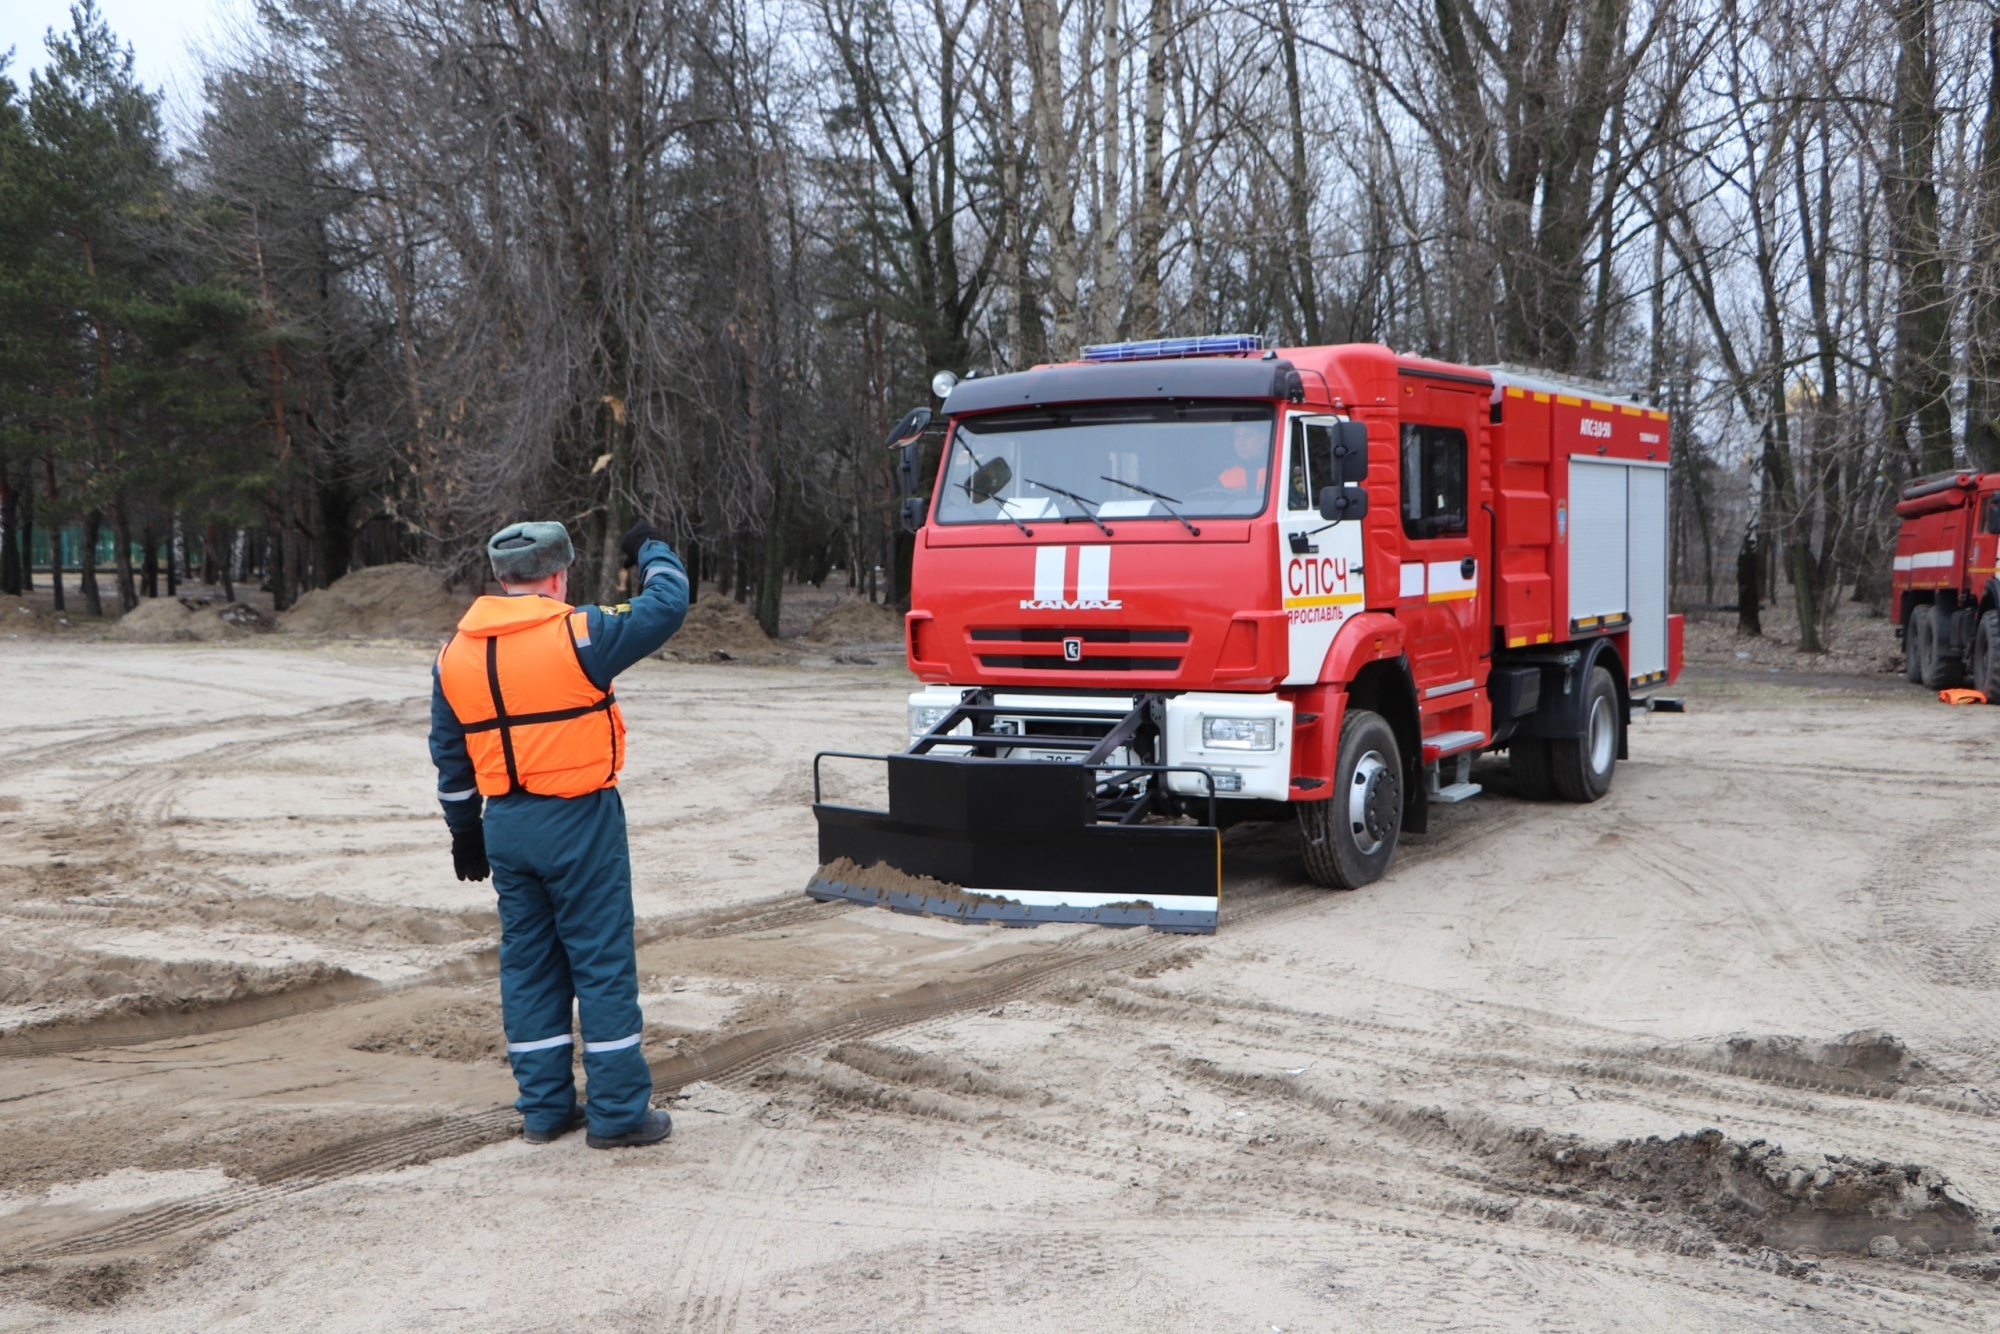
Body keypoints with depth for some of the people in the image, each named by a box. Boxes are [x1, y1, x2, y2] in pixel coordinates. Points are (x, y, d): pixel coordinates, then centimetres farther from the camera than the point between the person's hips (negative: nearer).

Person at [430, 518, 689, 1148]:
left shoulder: (456, 653, 7)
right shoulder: (578, 634, -13)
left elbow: (450, 754, 13)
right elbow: (667, 606, -4)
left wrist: (465, 829, 21)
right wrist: (652, 551, 14)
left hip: (505, 826, 6)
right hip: (580, 819, -6)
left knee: (527, 963, 13)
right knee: (603, 961, 1)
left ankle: (544, 1108, 19)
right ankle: (618, 1111, 6)